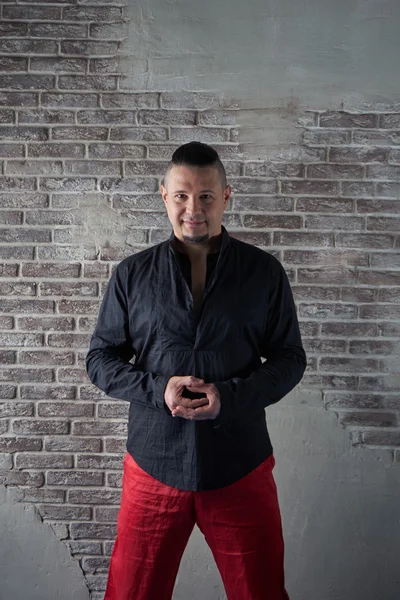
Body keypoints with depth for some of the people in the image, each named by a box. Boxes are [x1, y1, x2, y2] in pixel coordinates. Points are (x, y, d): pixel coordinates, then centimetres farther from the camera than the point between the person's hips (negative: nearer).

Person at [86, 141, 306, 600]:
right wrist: (158, 389, -14)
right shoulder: (132, 275, 1)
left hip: (241, 470, 0)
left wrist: (231, 396, -15)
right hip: (154, 467, 1)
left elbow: (290, 358, 2)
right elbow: (100, 359, 5)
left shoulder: (265, 273, -1)